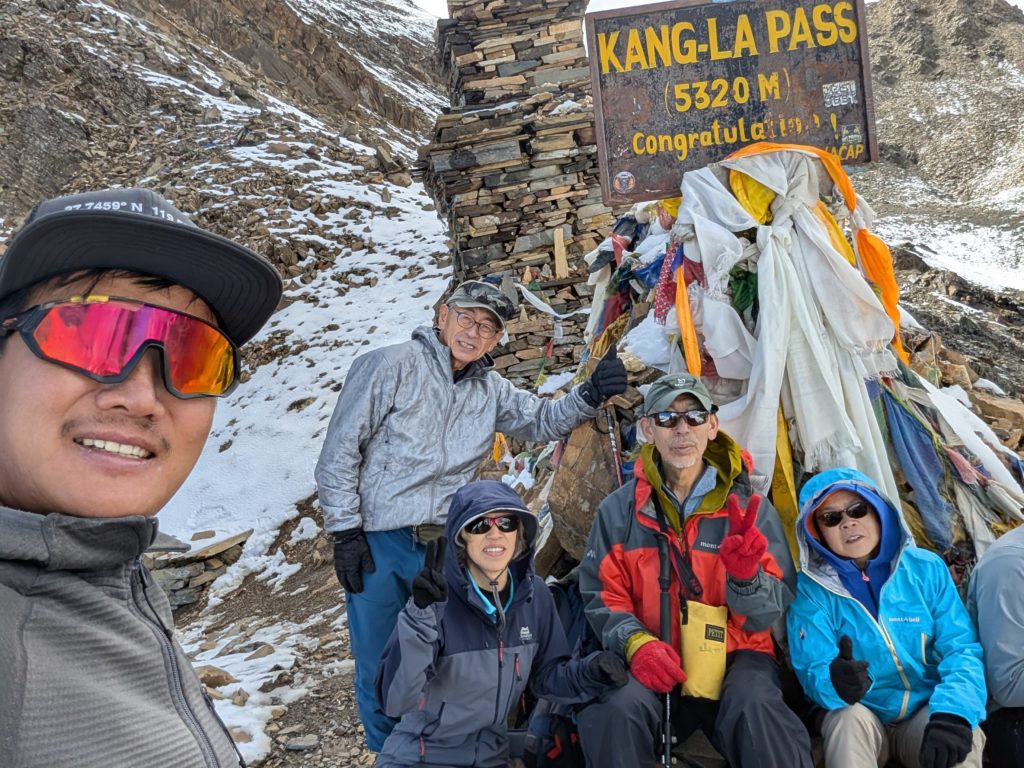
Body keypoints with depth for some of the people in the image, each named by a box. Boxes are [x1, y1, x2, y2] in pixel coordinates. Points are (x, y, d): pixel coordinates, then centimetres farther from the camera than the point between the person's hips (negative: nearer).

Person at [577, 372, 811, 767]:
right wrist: (637, 642, -18)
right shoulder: (619, 510, 1)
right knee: (621, 710, -29)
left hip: (736, 657, 0)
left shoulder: (750, 509, 0)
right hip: (654, 662, 1)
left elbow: (773, 612, -3)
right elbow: (602, 596, 2)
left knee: (756, 708, -32)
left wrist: (746, 575, -26)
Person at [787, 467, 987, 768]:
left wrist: (953, 713, -27)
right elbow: (812, 670, -13)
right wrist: (833, 681, -39)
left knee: (964, 739, -30)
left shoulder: (927, 568, -1)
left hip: (927, 714, 1)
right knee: (850, 718, -33)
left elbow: (961, 648, -7)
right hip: (859, 716, -1)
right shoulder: (812, 589, -6)